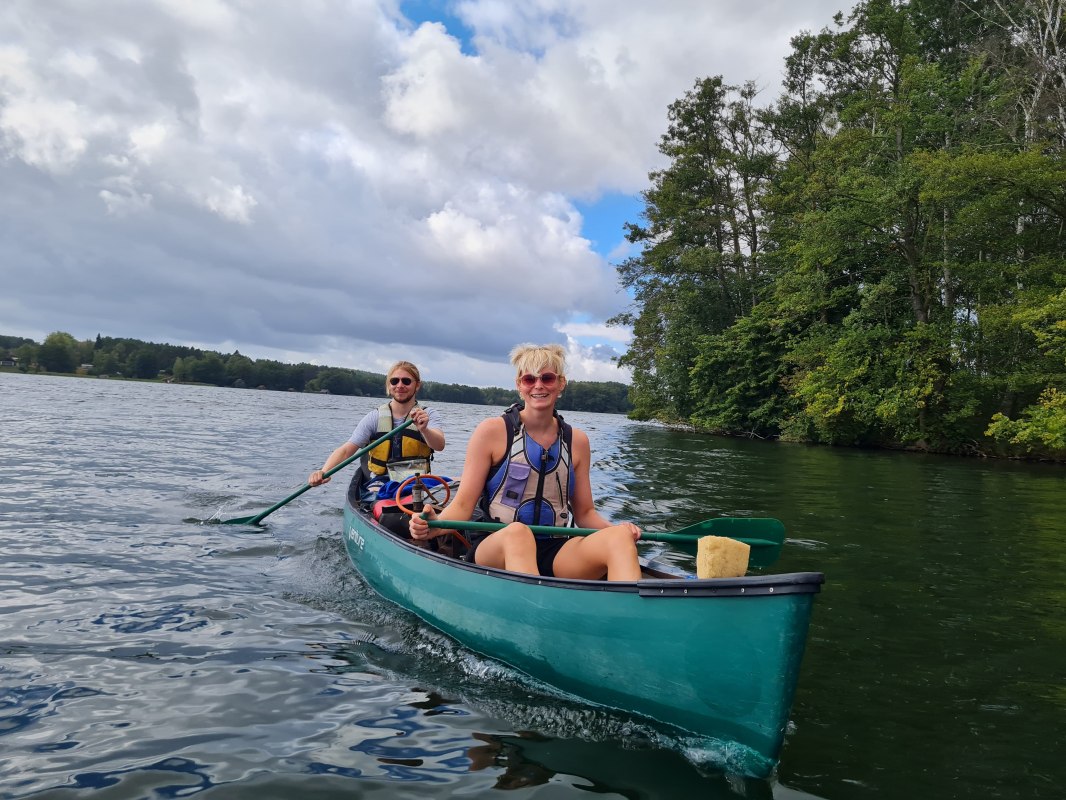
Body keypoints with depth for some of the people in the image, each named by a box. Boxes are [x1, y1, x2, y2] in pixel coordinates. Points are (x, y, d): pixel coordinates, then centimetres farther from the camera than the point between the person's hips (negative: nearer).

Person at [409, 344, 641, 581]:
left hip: (556, 555, 3)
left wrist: (616, 528, -6)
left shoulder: (577, 441, 11)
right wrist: (435, 525, -24)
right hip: (495, 550, -3)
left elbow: (584, 513, 15)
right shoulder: (492, 431, 1)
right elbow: (463, 506, -2)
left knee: (620, 537, -27)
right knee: (517, 532, -38)